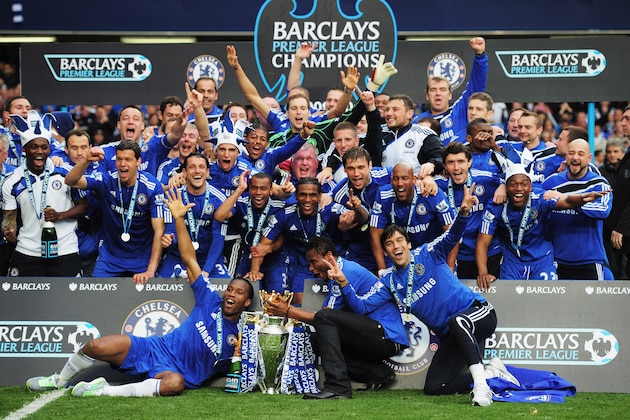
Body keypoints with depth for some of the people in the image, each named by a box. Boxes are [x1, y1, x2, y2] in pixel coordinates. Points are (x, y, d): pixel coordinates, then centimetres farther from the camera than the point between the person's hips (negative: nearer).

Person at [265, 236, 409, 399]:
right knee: (317, 340, 9)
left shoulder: (349, 271, -12)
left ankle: (338, 386, -29)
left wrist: (288, 311, -10)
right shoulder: (337, 276, 20)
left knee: (325, 318, -22)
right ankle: (378, 373, 4)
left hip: (388, 337, -11)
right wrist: (288, 308, 0)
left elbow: (323, 317, -14)